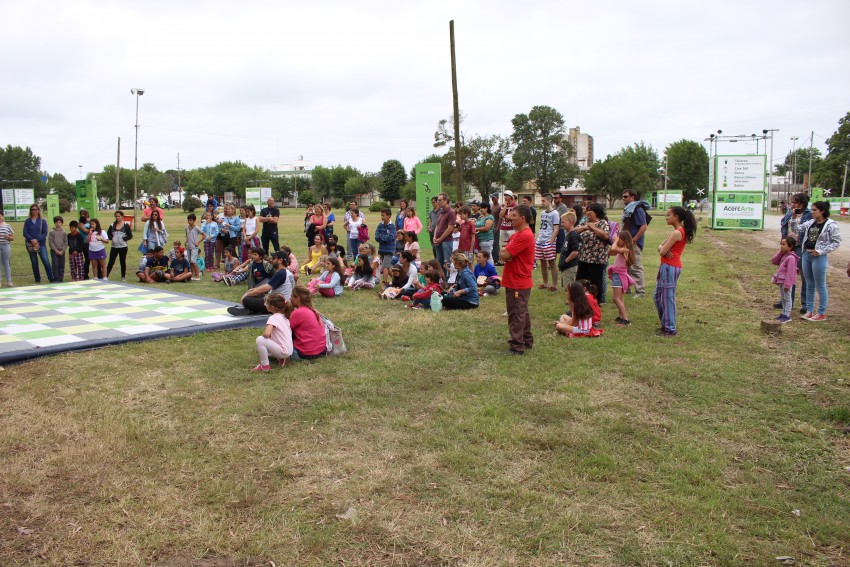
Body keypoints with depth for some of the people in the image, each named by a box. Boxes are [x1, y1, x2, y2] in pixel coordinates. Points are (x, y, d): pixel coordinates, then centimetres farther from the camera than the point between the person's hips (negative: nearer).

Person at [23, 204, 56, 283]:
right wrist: (32, 240, -15)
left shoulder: (42, 221, 4)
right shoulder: (27, 221, 7)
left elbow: (45, 233, -2)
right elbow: (25, 232, 0)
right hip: (31, 245, 2)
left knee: (46, 261, -13)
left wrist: (37, 240, -14)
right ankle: (37, 280, 16)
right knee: (34, 263, 7)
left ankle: (51, 279, -10)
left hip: (41, 244, -2)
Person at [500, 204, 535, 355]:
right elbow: (504, 253, 12)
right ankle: (527, 341, 29)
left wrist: (504, 252, -2)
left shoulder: (524, 236, -20)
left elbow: (504, 255, -24)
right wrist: (505, 252, -10)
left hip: (518, 284, -10)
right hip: (517, 281, 10)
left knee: (516, 315, -4)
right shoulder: (518, 234, 14)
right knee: (522, 313, 18)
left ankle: (517, 346, 2)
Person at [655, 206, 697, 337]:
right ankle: (665, 324, 25)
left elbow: (662, 251, -20)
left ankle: (670, 329, 4)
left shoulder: (676, 233, -17)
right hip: (666, 267, 10)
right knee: (658, 296, 16)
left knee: (667, 298, -3)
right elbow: (660, 247, 12)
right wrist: (663, 248, -10)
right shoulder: (679, 231, 15)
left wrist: (663, 249, 1)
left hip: (670, 267, -10)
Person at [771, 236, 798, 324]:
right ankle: (784, 313, 26)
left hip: (786, 281, -10)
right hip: (781, 280, 10)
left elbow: (790, 272, -23)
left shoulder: (791, 257, -21)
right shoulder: (783, 255, 8)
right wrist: (780, 252, 0)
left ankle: (787, 315, 6)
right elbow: (773, 261, 9)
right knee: (782, 298, 16)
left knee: (787, 298, 0)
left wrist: (787, 284, -24)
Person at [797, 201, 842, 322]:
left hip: (819, 257, -7)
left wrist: (821, 251, -17)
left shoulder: (831, 225, -10)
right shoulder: (810, 223, 8)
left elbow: (836, 242, -10)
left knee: (820, 286, 1)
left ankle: (822, 314, 11)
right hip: (806, 255, 7)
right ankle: (809, 310, 23)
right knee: (809, 285, 14)